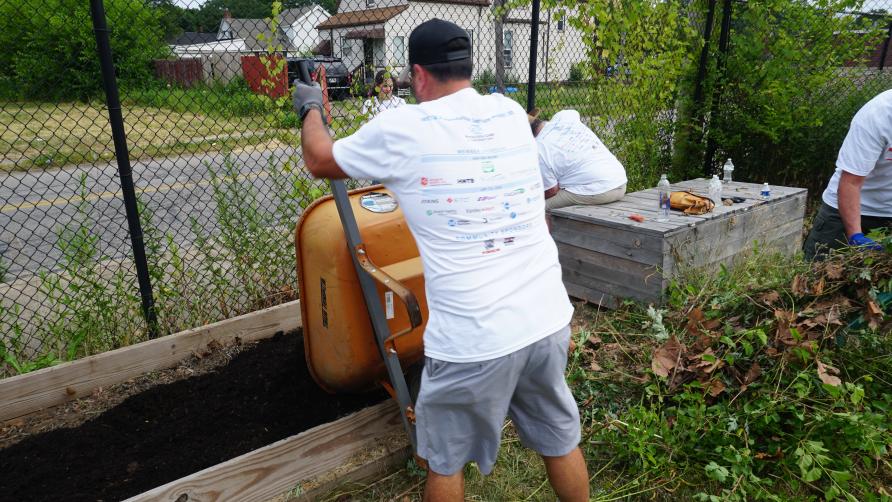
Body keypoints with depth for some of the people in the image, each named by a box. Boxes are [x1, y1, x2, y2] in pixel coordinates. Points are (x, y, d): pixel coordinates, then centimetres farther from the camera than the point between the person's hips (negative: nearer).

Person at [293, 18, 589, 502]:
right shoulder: (511, 112, 6)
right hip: (547, 321, 5)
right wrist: (429, 93, 48)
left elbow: (319, 160, 12)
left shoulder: (401, 129, -7)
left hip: (472, 341, -4)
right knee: (560, 439, 24)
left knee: (445, 459, 19)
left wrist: (310, 109, 31)